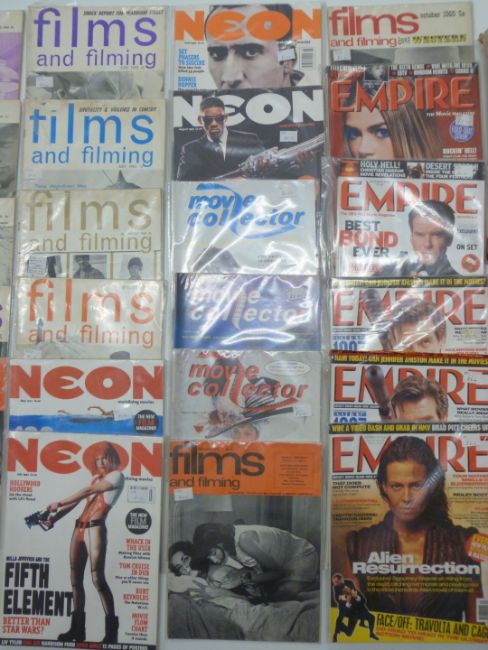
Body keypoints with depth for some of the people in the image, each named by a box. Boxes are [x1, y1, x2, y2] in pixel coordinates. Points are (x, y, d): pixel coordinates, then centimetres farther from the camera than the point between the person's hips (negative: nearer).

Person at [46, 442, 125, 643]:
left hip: (95, 528, -7)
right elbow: (78, 499, 12)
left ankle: (111, 630, -9)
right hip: (79, 528, 8)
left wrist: (59, 503, -7)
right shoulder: (96, 478, 21)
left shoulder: (117, 476, -1)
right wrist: (55, 517, 0)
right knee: (76, 578, 8)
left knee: (98, 578, -13)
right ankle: (77, 628, 18)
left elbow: (87, 492, -8)